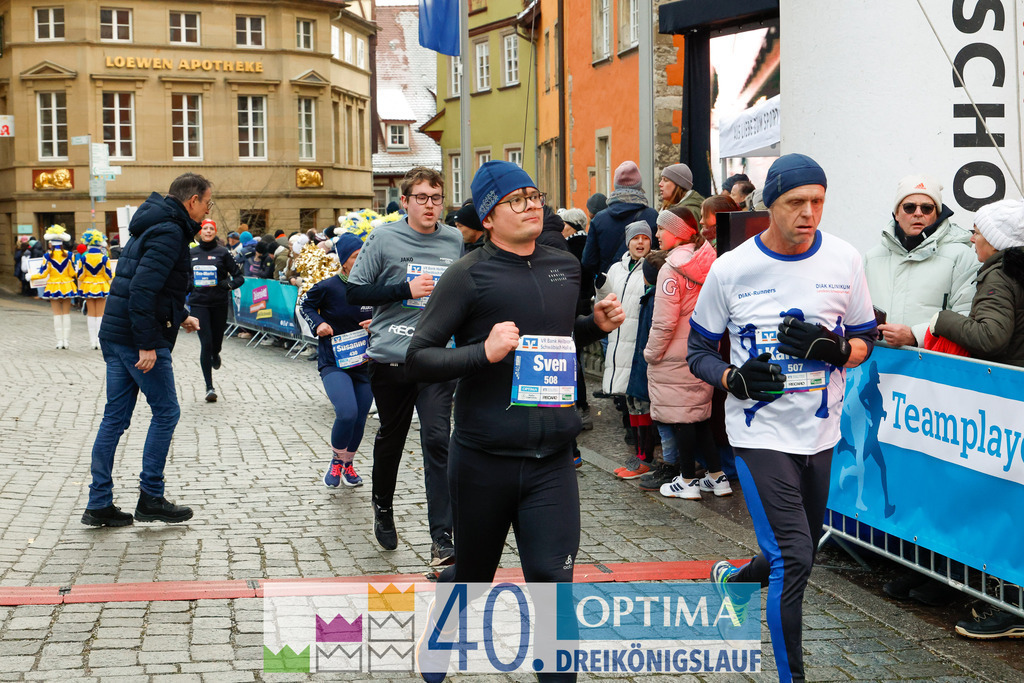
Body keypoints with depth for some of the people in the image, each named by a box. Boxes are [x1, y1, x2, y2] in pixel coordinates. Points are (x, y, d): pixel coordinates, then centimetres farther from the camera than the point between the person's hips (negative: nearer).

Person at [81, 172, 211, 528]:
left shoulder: (155, 227, 18)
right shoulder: (170, 233, -14)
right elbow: (143, 289, -23)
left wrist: (180, 316, 28)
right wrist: (148, 345, -23)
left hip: (115, 336, 10)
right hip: (138, 338, -10)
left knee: (115, 417, 10)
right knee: (166, 412, 1)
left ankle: (99, 505, 14)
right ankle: (151, 499, 7)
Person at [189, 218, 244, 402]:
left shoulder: (222, 253, 0)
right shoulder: (191, 253, 6)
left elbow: (239, 277, 1)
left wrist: (228, 284, -16)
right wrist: (188, 287, 4)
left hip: (219, 302, 0)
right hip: (199, 302, 0)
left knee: (217, 342, 9)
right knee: (206, 343, -9)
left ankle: (215, 356, 50)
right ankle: (209, 387, -2)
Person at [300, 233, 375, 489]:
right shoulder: (328, 287, -11)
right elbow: (306, 305, 8)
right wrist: (318, 323, -8)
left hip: (365, 363, 4)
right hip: (334, 362, -4)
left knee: (359, 419, 9)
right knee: (347, 413, -22)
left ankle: (348, 464, 35)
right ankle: (336, 460, 6)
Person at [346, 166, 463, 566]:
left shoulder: (455, 240, 6)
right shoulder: (384, 239, -3)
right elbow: (354, 293, -5)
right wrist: (406, 289, -14)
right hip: (390, 357, -1)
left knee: (437, 440, -10)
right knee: (390, 438, 15)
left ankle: (441, 537, -9)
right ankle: (383, 509, 40)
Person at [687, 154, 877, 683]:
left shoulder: (844, 260, -2)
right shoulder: (731, 268, -8)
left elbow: (865, 341, 7)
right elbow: (698, 350, 2)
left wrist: (834, 348, -16)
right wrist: (734, 378, -19)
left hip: (821, 431, 4)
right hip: (760, 432, -4)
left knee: (798, 552, 20)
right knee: (794, 560, -12)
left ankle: (733, 578, 51)